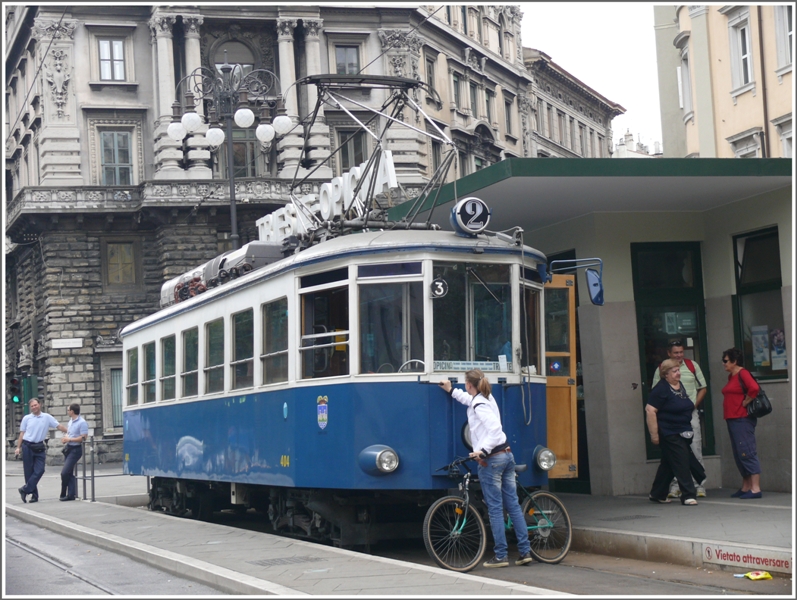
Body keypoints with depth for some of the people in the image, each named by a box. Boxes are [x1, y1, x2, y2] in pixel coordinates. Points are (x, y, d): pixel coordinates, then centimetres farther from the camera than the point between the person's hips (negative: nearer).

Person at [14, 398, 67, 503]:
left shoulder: (47, 417, 5)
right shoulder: (26, 418, 5)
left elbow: (59, 426, 4)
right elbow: (22, 433, 8)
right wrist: (18, 447, 2)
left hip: (39, 447, 1)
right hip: (27, 446, -1)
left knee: (39, 470, -10)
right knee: (29, 471, 1)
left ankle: (25, 490, -2)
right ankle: (34, 495, 7)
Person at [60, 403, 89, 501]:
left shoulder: (82, 422, -15)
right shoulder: (71, 421, 12)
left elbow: (83, 438, -20)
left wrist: (69, 439, -17)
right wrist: (65, 438, 4)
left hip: (75, 449, -9)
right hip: (69, 448, 9)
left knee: (65, 472, -12)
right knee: (69, 473, 9)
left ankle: (63, 494, 0)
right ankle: (71, 494, 12)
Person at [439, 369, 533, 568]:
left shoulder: (478, 405, -13)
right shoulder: (488, 398, 14)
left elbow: (494, 427, -25)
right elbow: (471, 400, 36)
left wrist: (483, 450, -27)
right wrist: (451, 391, 42)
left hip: (491, 460, -8)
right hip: (507, 455, 8)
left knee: (495, 508, -3)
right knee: (513, 505, 9)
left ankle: (501, 556, 0)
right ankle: (525, 551, 9)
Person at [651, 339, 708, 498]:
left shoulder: (692, 366, 6)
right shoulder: (661, 370, 4)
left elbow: (703, 388, 11)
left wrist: (693, 405, -1)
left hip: (691, 414, 0)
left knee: (696, 450, -2)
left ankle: (700, 486, 2)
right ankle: (675, 486, 7)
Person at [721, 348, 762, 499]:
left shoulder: (742, 373, -11)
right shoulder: (731, 376, 16)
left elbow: (754, 388, -26)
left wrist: (745, 403, -15)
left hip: (742, 419, -10)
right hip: (732, 419, 10)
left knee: (747, 452, -10)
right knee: (739, 454, 12)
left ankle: (755, 488, -11)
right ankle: (745, 487, 19)